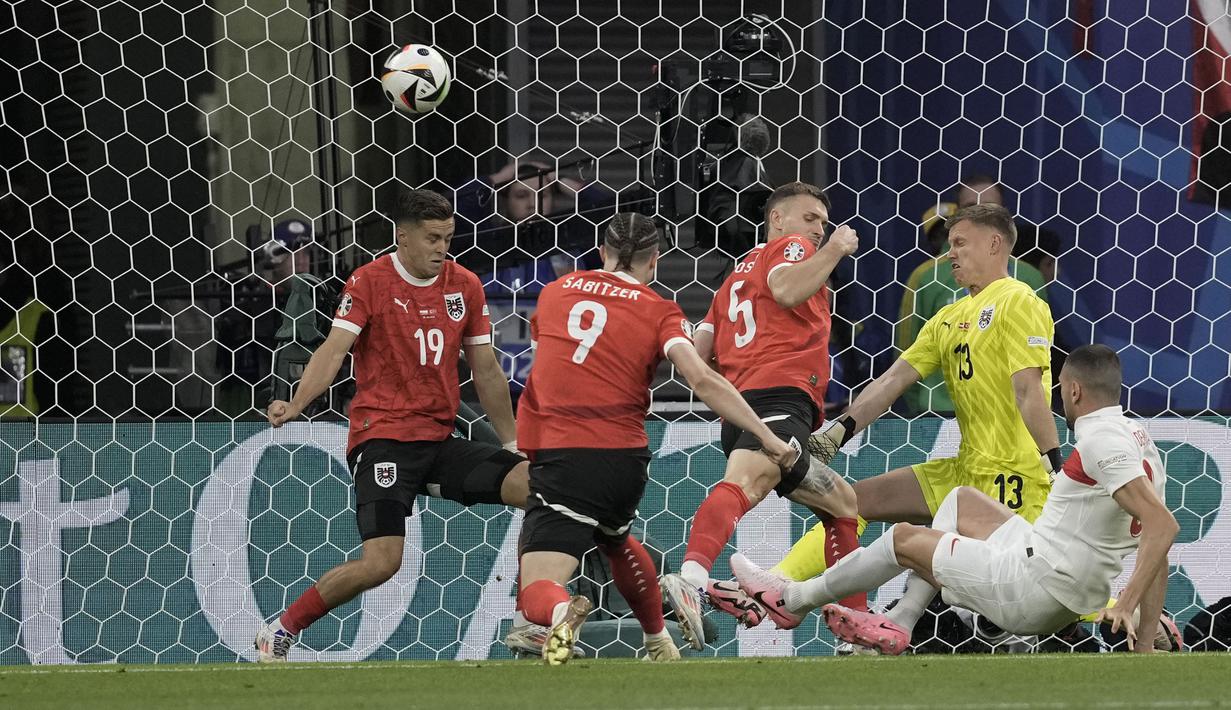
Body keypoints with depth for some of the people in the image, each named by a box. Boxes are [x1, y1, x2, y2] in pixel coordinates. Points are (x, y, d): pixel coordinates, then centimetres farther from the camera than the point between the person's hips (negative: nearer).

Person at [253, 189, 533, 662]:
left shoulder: (465, 286, 9)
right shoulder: (369, 281, -5)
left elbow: (486, 371, 16)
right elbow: (334, 348, -15)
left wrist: (513, 442, 18)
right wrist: (296, 404, -31)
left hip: (440, 441, 5)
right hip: (382, 439, -5)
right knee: (380, 563, -21)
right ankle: (280, 632, -2)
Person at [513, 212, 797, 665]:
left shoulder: (554, 293, 11)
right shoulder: (659, 312, 3)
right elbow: (702, 381, -11)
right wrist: (767, 438, -11)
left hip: (560, 456, -2)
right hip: (626, 458, 2)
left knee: (537, 591, -8)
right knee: (614, 539, 37)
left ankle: (560, 613, -43)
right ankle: (659, 643, 50)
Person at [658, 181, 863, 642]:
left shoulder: (737, 276, 34)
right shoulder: (790, 247, 12)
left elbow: (698, 354, 27)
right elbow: (786, 290, -13)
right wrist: (834, 250, -2)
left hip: (740, 406, 9)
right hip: (780, 393, -9)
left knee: (843, 506, 22)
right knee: (744, 482, -34)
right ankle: (693, 577, -60)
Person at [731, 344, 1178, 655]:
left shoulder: (1102, 442, -21)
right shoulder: (1140, 443, 9)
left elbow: (1164, 525, -32)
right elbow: (1159, 535, 10)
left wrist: (1126, 605, -34)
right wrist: (1145, 640, 10)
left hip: (1033, 592, -9)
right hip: (1067, 601, 9)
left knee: (904, 539, 9)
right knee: (961, 501, 26)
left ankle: (793, 599, 31)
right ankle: (899, 625, 22)